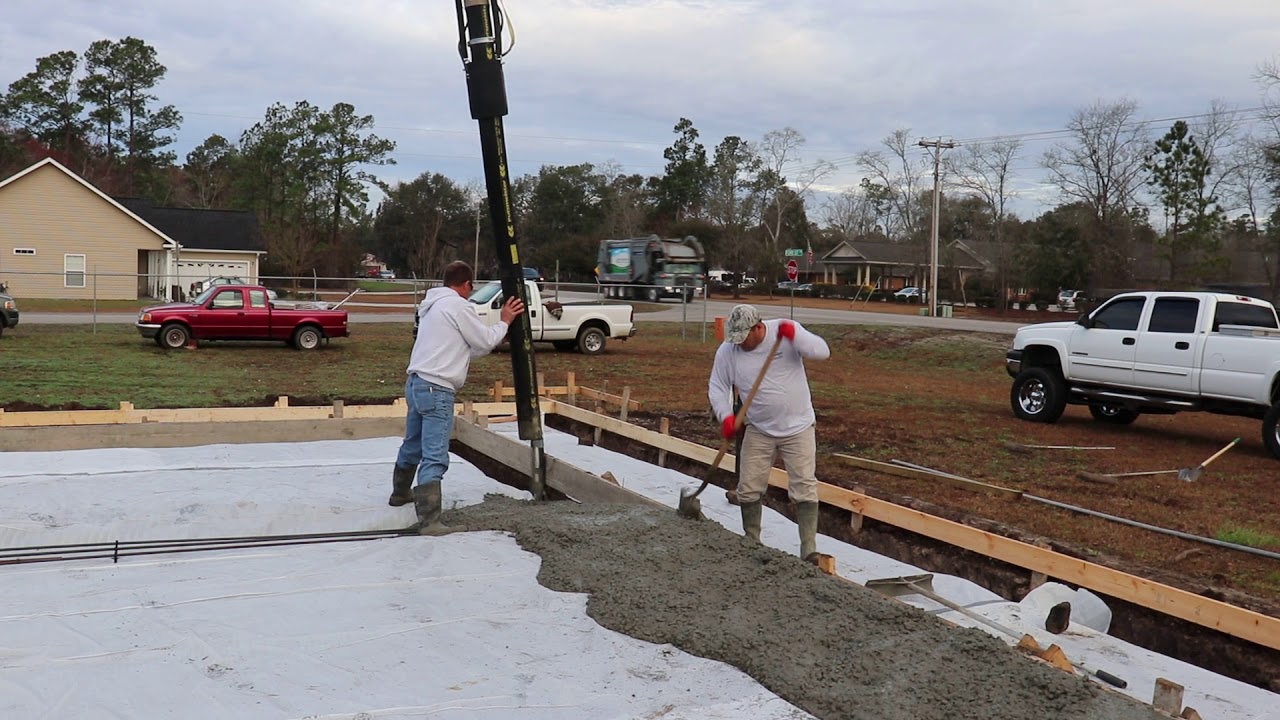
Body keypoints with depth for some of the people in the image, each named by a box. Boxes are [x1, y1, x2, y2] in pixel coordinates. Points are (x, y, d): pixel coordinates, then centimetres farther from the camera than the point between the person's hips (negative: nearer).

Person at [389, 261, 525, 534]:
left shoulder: (432, 306, 19)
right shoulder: (458, 306, -9)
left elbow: (469, 346, 20)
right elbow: (485, 342, -2)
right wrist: (504, 322, 12)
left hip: (416, 383, 9)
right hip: (436, 389, -9)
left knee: (413, 445, 28)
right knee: (434, 458, -13)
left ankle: (400, 492, 48)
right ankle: (429, 521, -19)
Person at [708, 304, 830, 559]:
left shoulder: (786, 331, -13)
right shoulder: (727, 351, -9)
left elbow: (822, 351, -20)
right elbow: (717, 388, -2)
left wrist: (794, 336, -37)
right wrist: (726, 416, -18)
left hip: (798, 427, -2)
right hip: (758, 431, 3)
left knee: (804, 488, -3)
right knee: (749, 489, 6)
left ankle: (809, 551, 2)